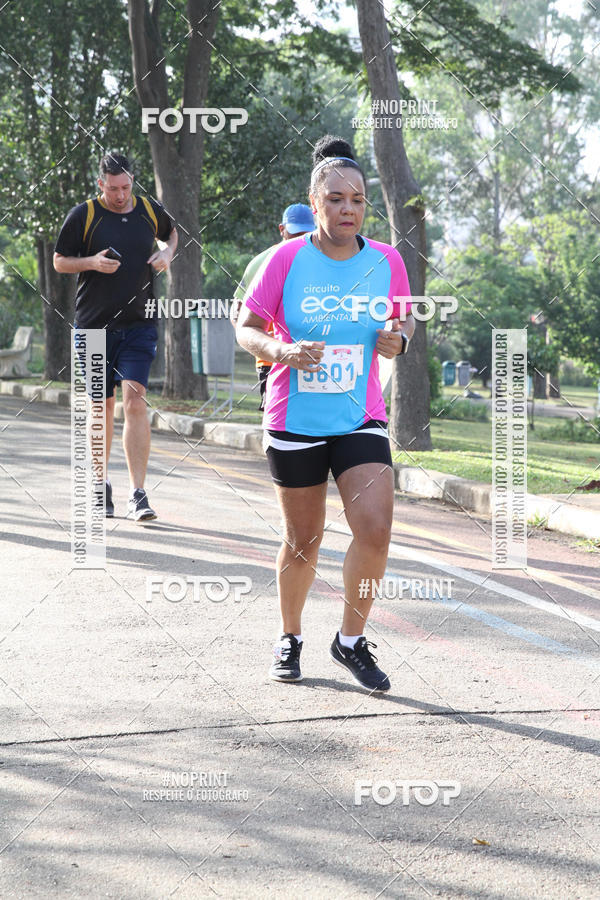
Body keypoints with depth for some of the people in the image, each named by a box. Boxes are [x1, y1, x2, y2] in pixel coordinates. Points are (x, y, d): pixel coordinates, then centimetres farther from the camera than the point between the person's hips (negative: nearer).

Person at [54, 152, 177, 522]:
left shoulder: (151, 211, 6)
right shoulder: (83, 215, -2)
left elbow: (170, 232, 28)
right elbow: (60, 261, 5)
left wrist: (167, 253, 6)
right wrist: (92, 262, -14)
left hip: (139, 325, 1)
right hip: (94, 325, -1)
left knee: (135, 402, -11)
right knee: (103, 406, 7)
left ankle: (138, 493, -12)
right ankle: (101, 485, 23)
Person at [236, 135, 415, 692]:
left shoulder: (386, 261, -1)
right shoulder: (286, 259, -9)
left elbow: (404, 318, 16)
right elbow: (246, 328, -2)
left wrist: (398, 339, -7)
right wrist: (281, 351, -22)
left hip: (361, 420, 2)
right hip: (294, 422, -1)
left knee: (375, 528, -14)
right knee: (303, 541, 9)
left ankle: (351, 641, 7)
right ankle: (290, 638, 34)